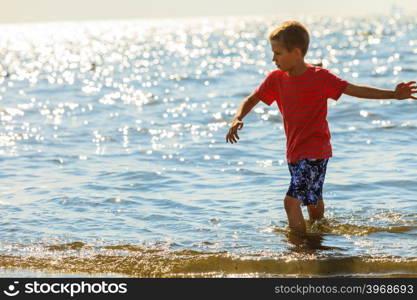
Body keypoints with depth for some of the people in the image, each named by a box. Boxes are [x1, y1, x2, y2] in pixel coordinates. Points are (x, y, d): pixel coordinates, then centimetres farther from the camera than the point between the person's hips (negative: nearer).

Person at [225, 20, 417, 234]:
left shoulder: (320, 77, -13)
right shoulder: (276, 79, 1)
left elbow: (355, 90, -12)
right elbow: (252, 100, 8)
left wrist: (394, 94, -21)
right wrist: (237, 119, -14)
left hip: (315, 152, -6)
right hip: (294, 153, 6)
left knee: (291, 201, -17)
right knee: (312, 201, 21)